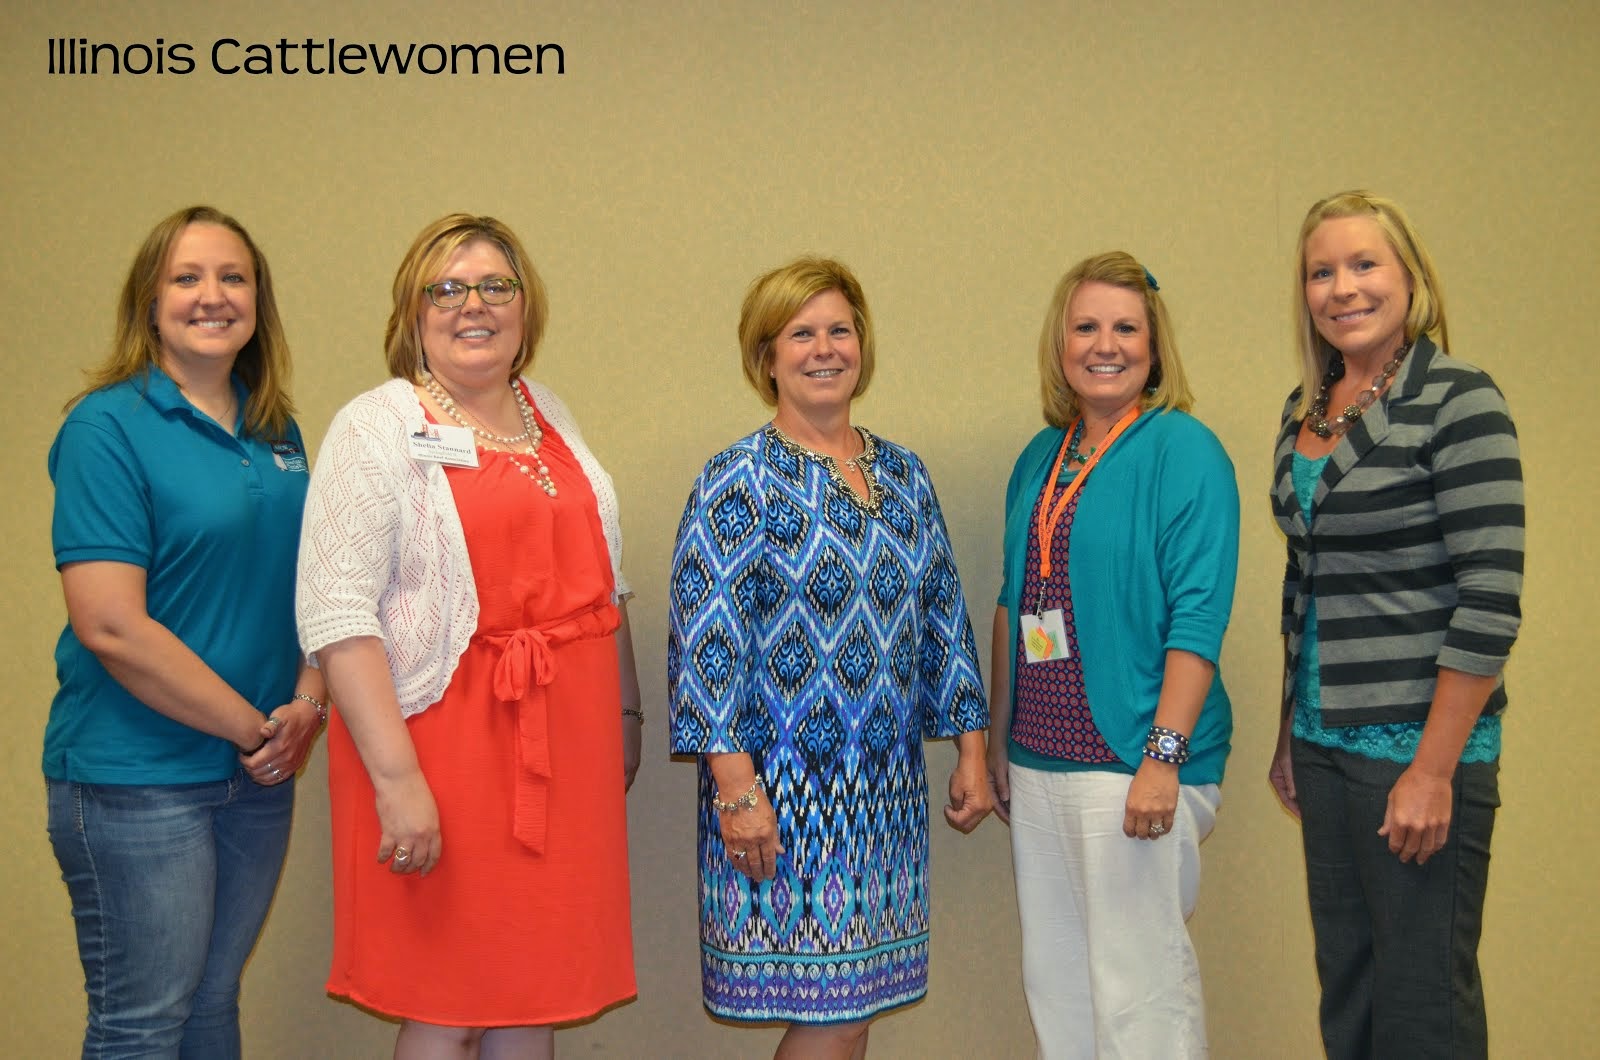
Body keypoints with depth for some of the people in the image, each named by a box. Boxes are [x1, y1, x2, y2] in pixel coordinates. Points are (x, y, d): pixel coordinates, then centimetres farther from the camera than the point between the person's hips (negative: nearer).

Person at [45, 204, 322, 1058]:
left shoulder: (278, 433, 9)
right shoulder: (107, 427, -12)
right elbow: (110, 627, -19)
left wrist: (307, 702, -3)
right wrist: (252, 728, -14)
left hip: (259, 775, 6)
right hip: (135, 780, -6)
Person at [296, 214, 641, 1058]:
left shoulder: (550, 418, 15)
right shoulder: (377, 428, -5)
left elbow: (603, 580, 22)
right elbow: (336, 617, -15)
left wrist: (625, 711, 19)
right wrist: (398, 779, -21)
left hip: (564, 749, 6)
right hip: (448, 745, -5)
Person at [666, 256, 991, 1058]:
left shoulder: (903, 474, 11)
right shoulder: (738, 480, -7)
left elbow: (943, 618, 15)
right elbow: (706, 640, -13)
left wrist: (969, 749, 12)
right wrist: (735, 785, -19)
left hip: (886, 784, 6)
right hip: (785, 784, -6)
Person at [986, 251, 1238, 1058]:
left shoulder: (1182, 449, -7)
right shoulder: (1041, 458, 13)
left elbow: (1196, 617, -14)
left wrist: (1164, 756, -20)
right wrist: (997, 741, 17)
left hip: (1132, 761, -7)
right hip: (1037, 763, 7)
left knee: (1138, 989, -1)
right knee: (1053, 979, 14)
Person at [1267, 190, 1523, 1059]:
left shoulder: (1456, 402, -11)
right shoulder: (1305, 410, 10)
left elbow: (1490, 599, -16)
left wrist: (1434, 771, -19)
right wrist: (1290, 734, 16)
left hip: (1417, 747, -7)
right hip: (1324, 742, 7)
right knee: (1344, 984, 15)